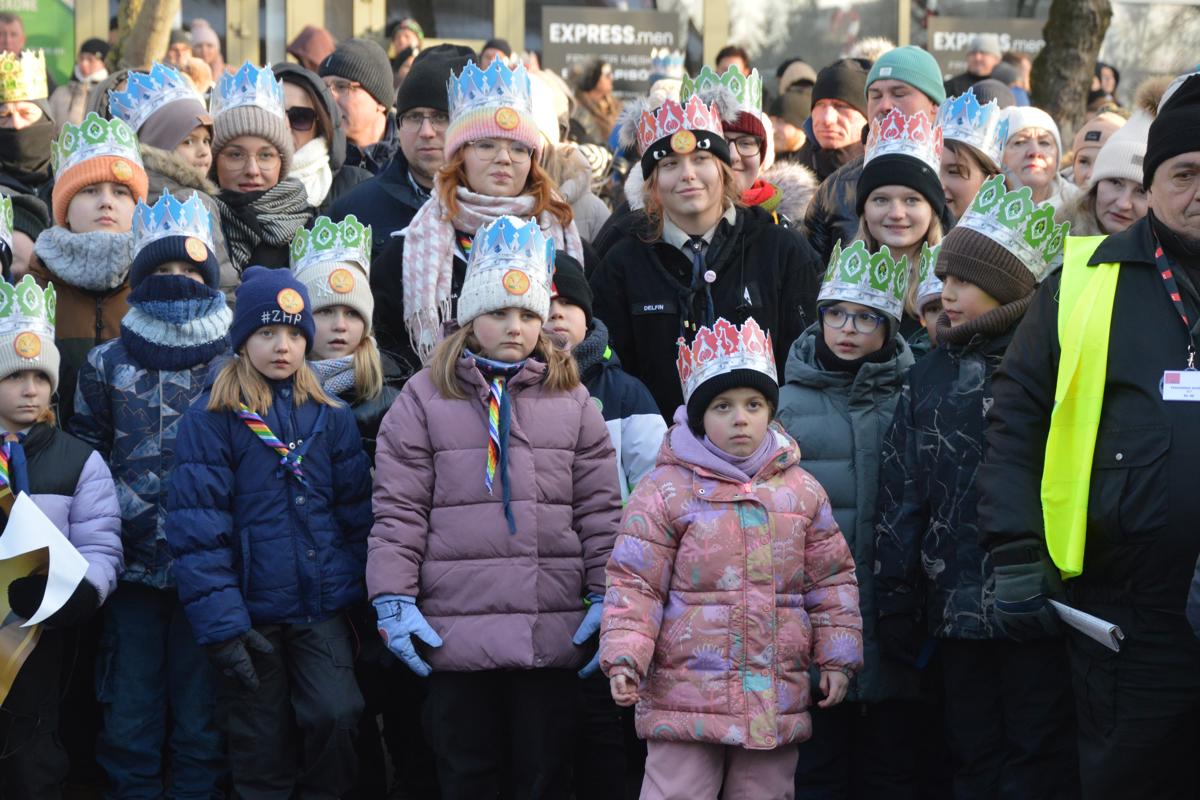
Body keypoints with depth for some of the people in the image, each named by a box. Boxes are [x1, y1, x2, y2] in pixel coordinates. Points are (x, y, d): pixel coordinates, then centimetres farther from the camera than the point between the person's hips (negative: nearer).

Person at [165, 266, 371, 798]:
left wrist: (366, 603, 3)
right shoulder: (209, 420, -4)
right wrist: (221, 625, -15)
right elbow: (196, 530, -9)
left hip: (322, 605, 2)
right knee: (262, 753, 4)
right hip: (251, 610, -2)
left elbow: (356, 512, 10)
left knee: (334, 717, -17)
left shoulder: (330, 417, 8)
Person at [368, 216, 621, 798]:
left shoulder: (571, 399, 9)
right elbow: (398, 509, 1)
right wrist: (393, 599, -6)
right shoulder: (426, 397, 4)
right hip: (457, 631, -1)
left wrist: (607, 596, 2)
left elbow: (599, 505, 8)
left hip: (554, 633, 1)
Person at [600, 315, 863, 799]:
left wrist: (838, 657, 8)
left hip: (777, 701, 3)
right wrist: (624, 654, -15)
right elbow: (635, 582, -3)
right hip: (684, 698, -3)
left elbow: (831, 579, 14)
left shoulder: (802, 491, 9)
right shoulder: (667, 489, -2)